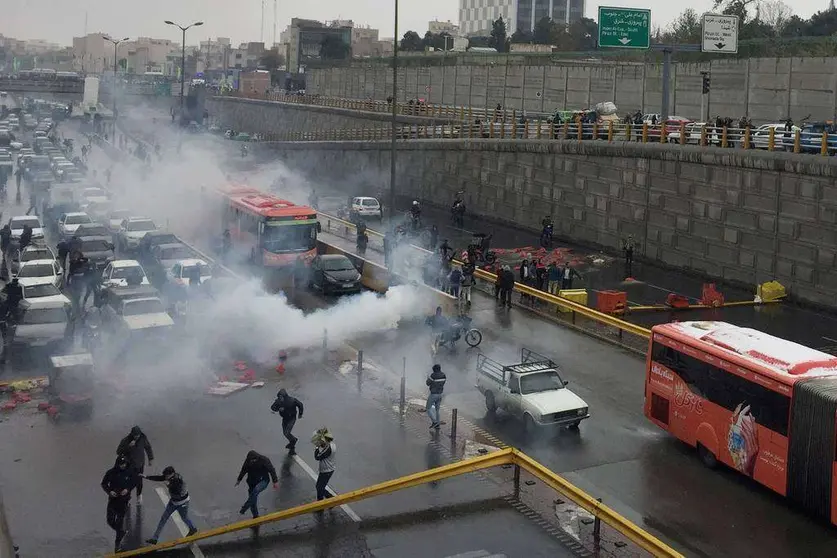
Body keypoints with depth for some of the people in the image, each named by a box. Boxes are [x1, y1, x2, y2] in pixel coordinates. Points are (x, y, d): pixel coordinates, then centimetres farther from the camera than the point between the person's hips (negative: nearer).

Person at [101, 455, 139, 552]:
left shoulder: (130, 472, -10)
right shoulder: (111, 472, -11)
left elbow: (135, 482, 6)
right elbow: (104, 484, 0)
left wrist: (128, 489, -11)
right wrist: (109, 491, -18)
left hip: (124, 499, -2)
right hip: (113, 498, 2)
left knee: (120, 521, -2)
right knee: (110, 521, 5)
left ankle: (118, 542, 15)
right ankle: (121, 532, 35)